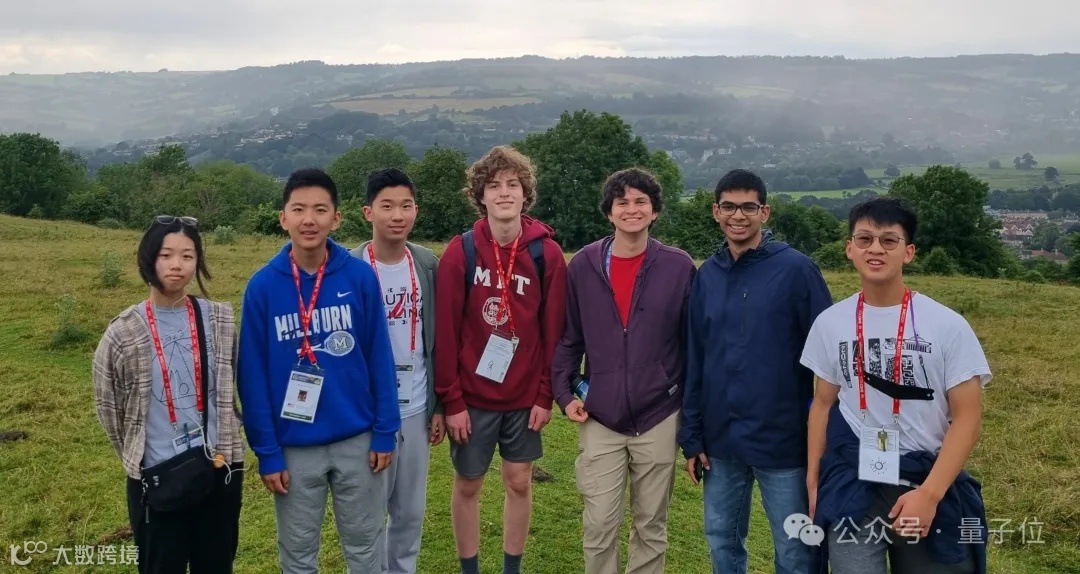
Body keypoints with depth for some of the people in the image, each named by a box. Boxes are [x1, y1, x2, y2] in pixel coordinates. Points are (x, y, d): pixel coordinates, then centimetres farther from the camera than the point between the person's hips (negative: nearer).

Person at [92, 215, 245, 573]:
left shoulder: (220, 320, 0)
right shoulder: (124, 332, -7)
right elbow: (108, 405, 4)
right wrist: (137, 457, 11)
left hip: (220, 470, 2)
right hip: (157, 478, -2)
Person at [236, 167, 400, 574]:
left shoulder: (361, 276, -7)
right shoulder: (262, 286, -8)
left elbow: (379, 357, -3)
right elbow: (252, 375, -5)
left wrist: (385, 431, -3)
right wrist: (266, 451, -5)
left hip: (358, 440, 0)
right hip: (294, 447, 0)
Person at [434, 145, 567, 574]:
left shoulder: (547, 254, -5)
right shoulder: (460, 253, -9)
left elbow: (553, 330, -2)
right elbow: (445, 333, -8)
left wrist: (545, 395, -3)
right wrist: (451, 399, -9)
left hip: (525, 396, 1)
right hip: (471, 396, -1)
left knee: (520, 482, 13)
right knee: (467, 484, 12)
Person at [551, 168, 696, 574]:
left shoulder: (679, 267, -3)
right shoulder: (583, 266, 0)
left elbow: (692, 342, 1)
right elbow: (568, 337, 6)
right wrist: (564, 393, -3)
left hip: (659, 418, 0)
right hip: (600, 419, 1)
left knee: (651, 526, 13)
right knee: (599, 526, 5)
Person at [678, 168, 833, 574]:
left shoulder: (796, 269, -9)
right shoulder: (706, 275, 5)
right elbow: (694, 361, 8)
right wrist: (692, 436, 6)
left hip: (783, 440, -4)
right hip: (720, 440, 5)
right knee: (722, 539, 17)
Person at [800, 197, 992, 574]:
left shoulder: (948, 326, -7)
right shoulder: (830, 323, 2)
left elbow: (967, 415, -7)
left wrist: (929, 494, -15)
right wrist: (813, 480, 7)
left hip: (930, 486, -1)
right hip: (851, 486, 1)